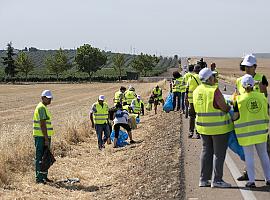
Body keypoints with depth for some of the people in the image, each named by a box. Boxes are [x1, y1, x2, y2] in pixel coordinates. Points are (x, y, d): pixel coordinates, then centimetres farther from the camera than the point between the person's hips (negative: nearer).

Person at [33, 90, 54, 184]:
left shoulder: (44, 108, 18)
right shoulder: (41, 108, -15)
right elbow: (42, 125, -20)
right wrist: (46, 139, -21)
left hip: (44, 136, 10)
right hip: (41, 137, -10)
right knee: (40, 158, -6)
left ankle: (44, 177, 21)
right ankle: (39, 178, -3)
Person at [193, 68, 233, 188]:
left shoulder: (196, 91, 3)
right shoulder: (214, 91, -19)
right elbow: (225, 108, -15)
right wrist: (230, 106, 7)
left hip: (203, 126, 7)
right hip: (218, 127, -7)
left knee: (206, 151, 14)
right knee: (219, 153, 3)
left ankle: (203, 179, 15)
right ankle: (217, 180, 6)